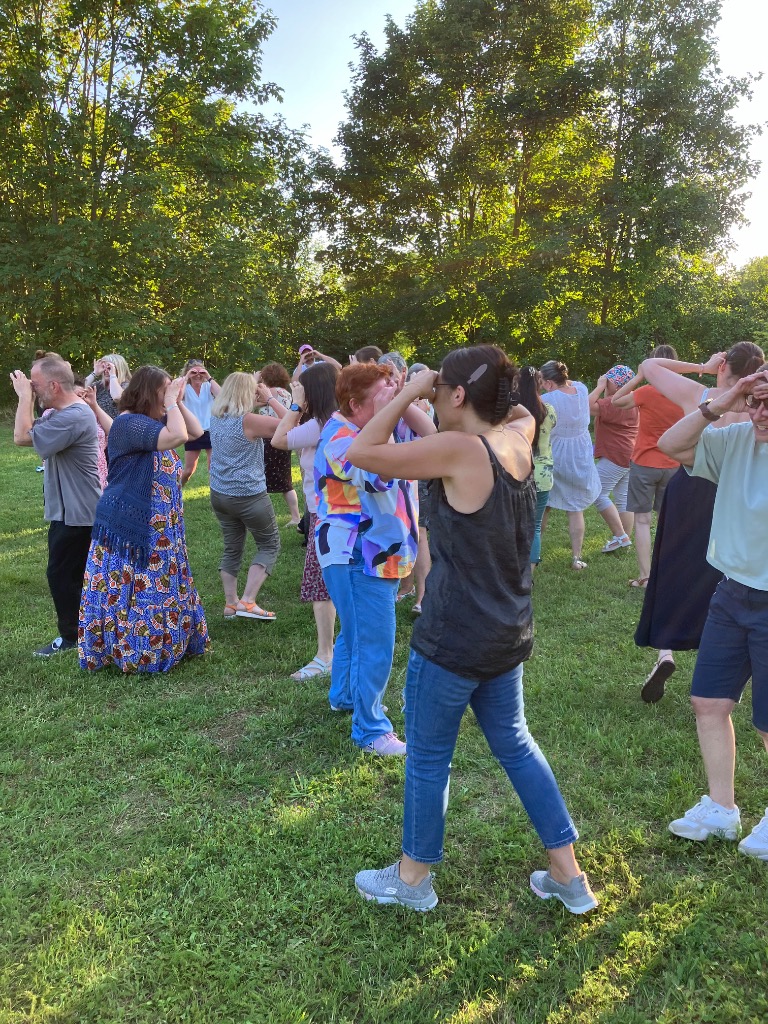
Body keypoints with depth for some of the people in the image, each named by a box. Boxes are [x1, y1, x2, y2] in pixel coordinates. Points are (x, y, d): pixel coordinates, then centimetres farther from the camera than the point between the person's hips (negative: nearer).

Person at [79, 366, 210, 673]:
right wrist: (170, 402, -20)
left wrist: (177, 402, 3)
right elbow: (178, 436, -32)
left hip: (158, 528, 10)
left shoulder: (155, 421, 11)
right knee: (132, 590, 0)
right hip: (129, 526, -10)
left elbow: (196, 431, 14)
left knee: (157, 586, 18)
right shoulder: (129, 423, -20)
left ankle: (163, 643, 30)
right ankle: (131, 651, 11)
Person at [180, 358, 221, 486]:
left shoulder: (208, 386, -1)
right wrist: (185, 377, -21)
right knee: (188, 470, 8)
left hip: (210, 432, 0)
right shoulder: (186, 388, -2)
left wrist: (209, 378, -19)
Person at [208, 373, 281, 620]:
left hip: (220, 494, 7)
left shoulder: (216, 417, 4)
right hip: (249, 496, -7)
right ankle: (248, 602, -1)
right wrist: (271, 398, -8)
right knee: (270, 544, 8)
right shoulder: (248, 420, -18)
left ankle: (231, 604, 19)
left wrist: (262, 400, 13)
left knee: (232, 548, 17)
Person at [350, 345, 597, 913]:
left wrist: (409, 392, -12)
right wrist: (497, 387, 10)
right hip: (508, 634, 8)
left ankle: (413, 878, 33)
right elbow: (521, 412, 25)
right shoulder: (518, 439, -1)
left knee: (428, 757, 12)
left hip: (452, 641, -8)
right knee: (515, 745, 22)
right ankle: (569, 875, 32)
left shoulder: (460, 449, -22)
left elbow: (362, 454, -19)